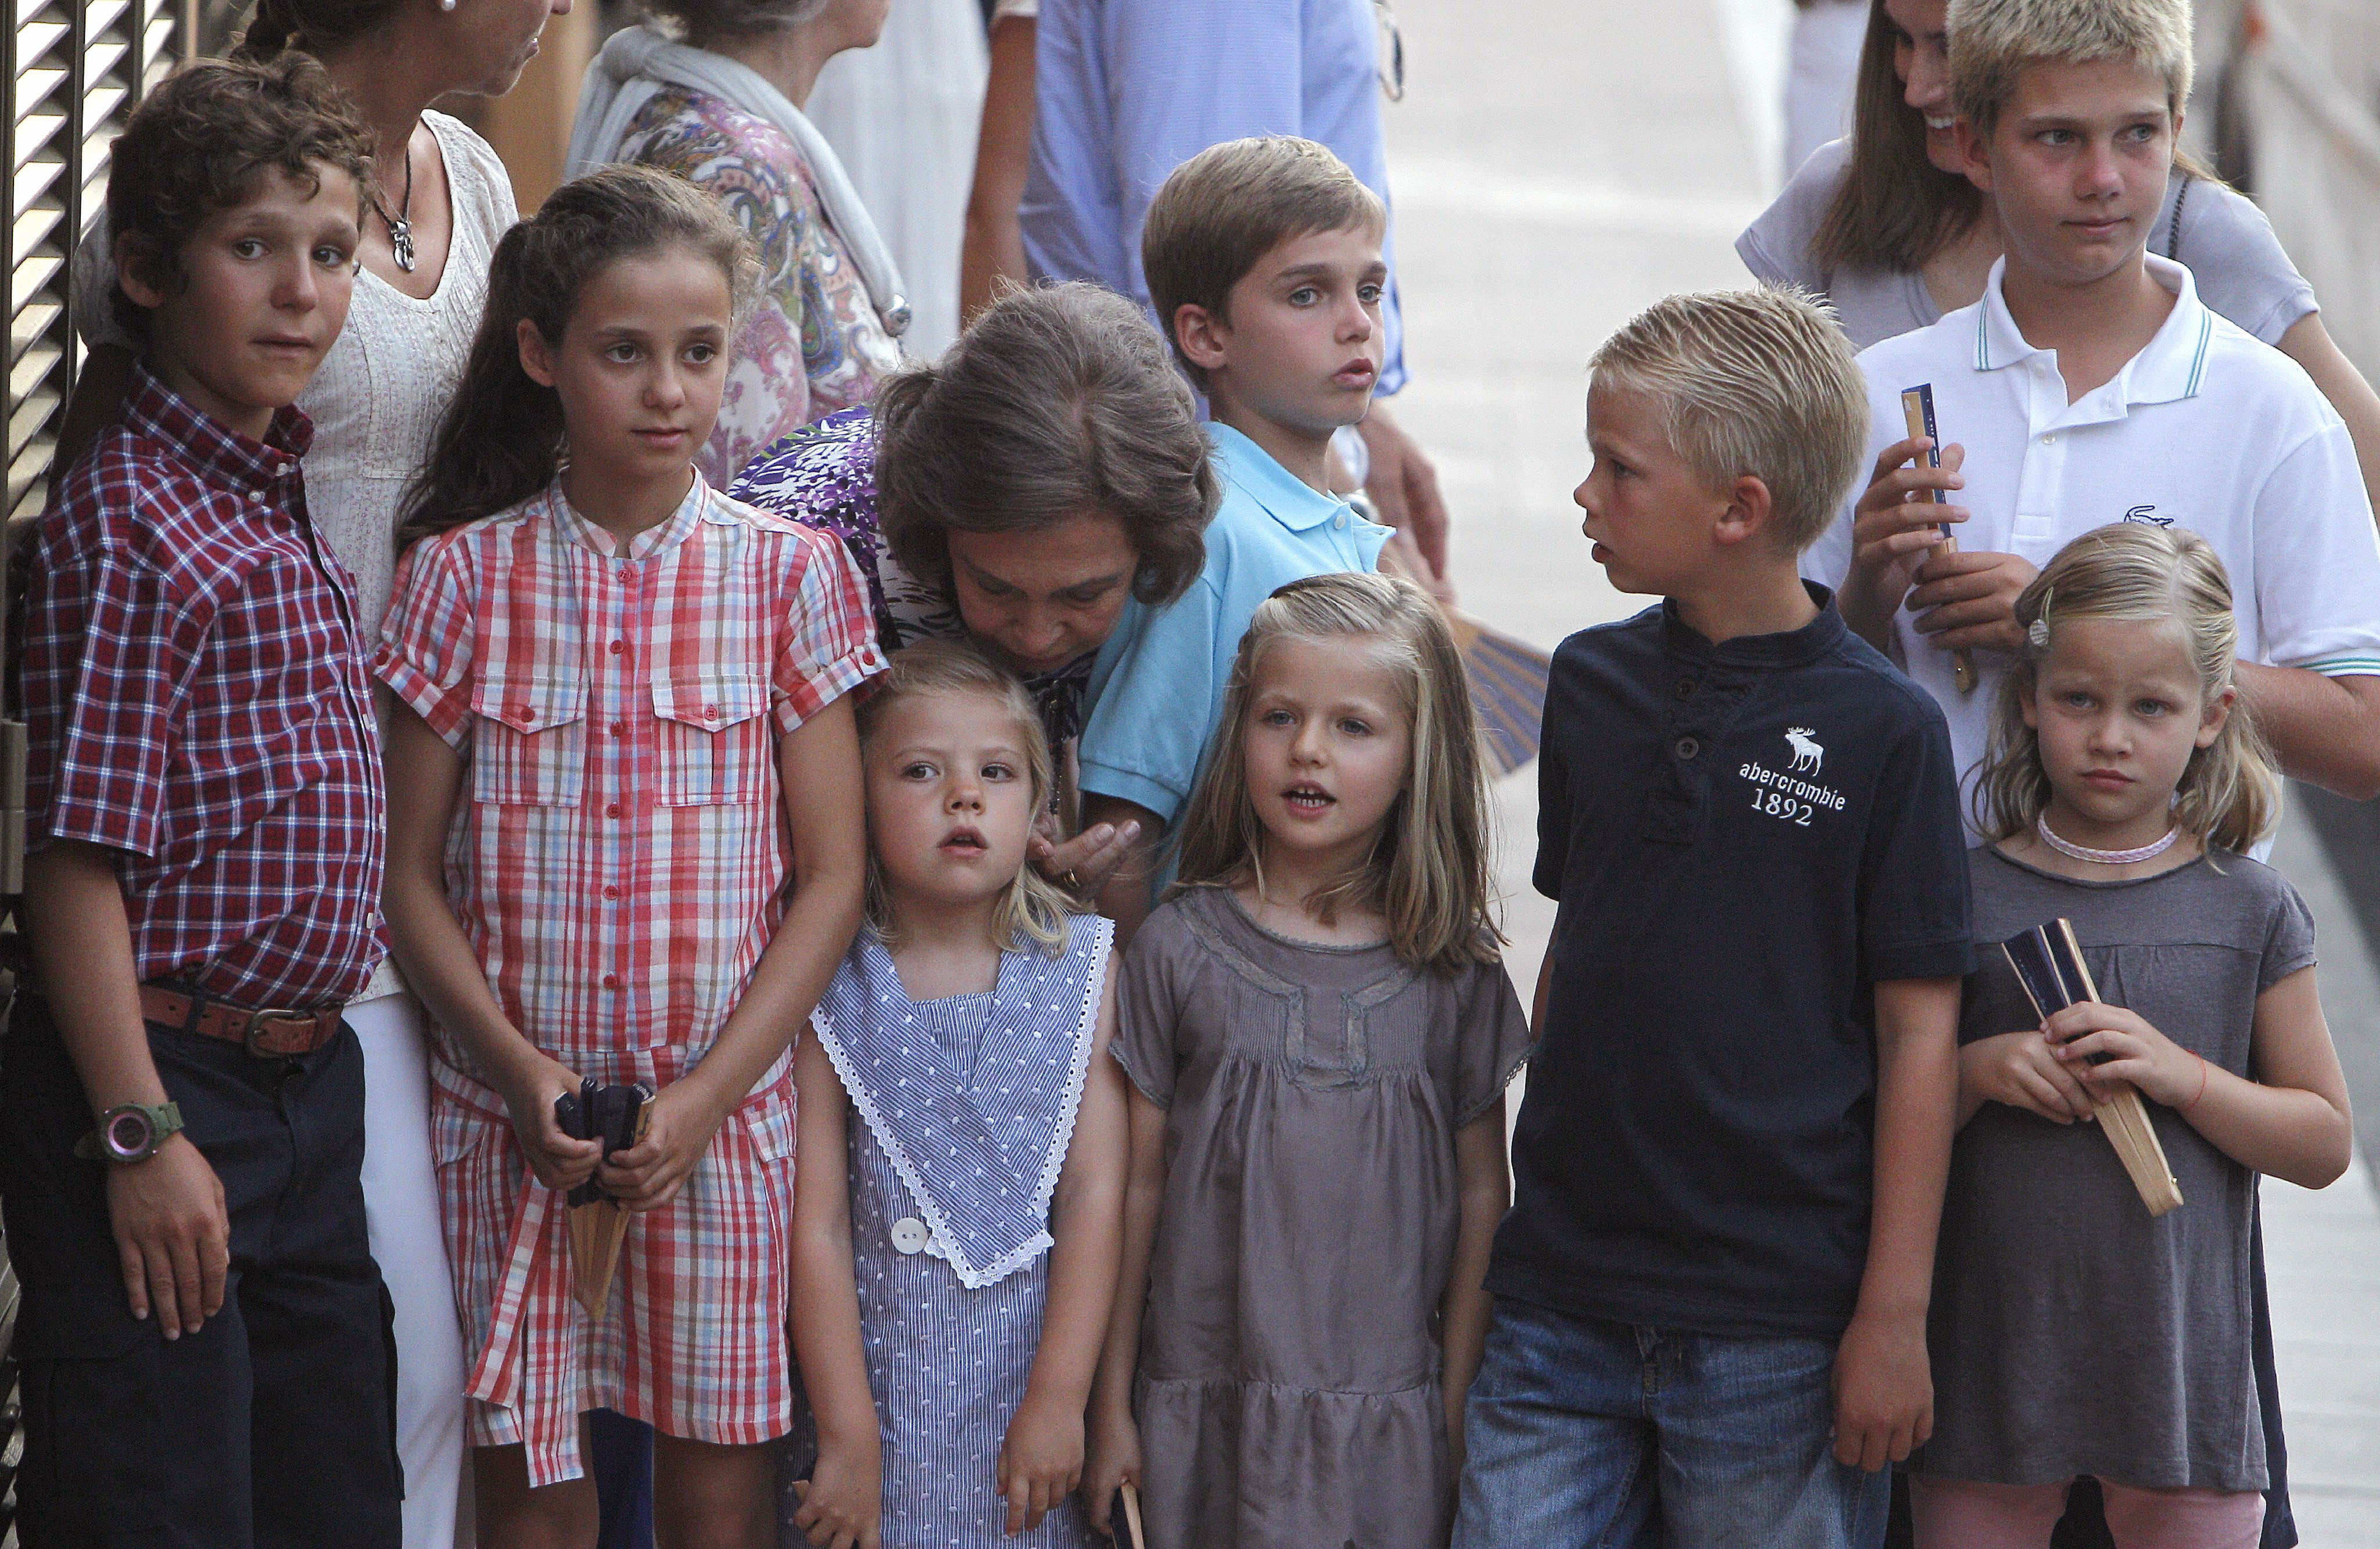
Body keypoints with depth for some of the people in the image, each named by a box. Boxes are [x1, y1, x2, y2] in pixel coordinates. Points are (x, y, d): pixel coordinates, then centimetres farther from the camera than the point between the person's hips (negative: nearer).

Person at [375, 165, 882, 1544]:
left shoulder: (789, 577, 1)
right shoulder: (465, 576, 1)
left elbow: (831, 877, 0)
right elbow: (413, 874, 2)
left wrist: (709, 1094, -10)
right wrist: (519, 1069, -12)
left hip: (723, 1110, 0)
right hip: (513, 1110, 0)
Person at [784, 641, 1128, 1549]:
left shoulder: (1080, 972, 1)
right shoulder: (832, 993, -4)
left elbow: (1096, 1194, -4)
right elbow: (817, 1225, -7)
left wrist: (1059, 1398, -11)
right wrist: (850, 1437, -11)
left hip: (1028, 1396, 1)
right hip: (881, 1392, -1)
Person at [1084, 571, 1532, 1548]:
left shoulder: (1451, 971, 2)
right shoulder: (1182, 949, -1)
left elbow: (1480, 1191, 6)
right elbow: (1138, 1184, 3)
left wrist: (1459, 1400, 3)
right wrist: (1111, 1403, 4)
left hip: (1392, 1415, 1)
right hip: (1209, 1407, 0)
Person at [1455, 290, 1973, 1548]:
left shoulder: (1883, 730, -8)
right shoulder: (1591, 683, 7)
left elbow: (1919, 1032, -6)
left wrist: (1894, 1314, -8)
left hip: (1780, 1317, -4)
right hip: (1564, 1301, 4)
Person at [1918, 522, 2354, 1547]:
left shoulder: (2252, 914, 2)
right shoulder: (1963, 898, 2)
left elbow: (2323, 1142, 4)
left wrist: (2182, 1076, -11)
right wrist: (1976, 1076, -14)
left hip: (2178, 1369, 0)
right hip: (1989, 1366, 0)